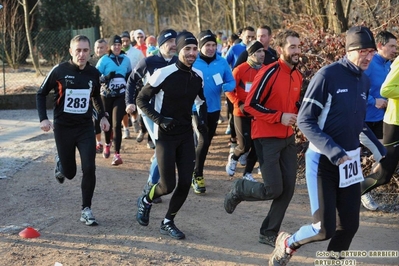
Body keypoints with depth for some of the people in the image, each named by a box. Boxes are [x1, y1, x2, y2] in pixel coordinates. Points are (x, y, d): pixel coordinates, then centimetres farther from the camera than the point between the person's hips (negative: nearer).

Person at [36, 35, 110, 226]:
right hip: (63, 128, -2)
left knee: (89, 169, -10)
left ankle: (86, 210, 3)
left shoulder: (94, 73, -1)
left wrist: (102, 116, 7)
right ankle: (60, 163, 43)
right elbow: (41, 94, -1)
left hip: (86, 127, 2)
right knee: (69, 172, 6)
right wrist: (43, 118, -11)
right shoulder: (59, 71, -12)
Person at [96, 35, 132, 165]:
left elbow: (130, 75, 20)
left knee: (117, 124, -10)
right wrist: (106, 77, -25)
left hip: (120, 95, 0)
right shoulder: (104, 60, -7)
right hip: (106, 95, 0)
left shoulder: (126, 59, 3)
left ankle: (117, 155, -11)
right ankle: (107, 145, 43)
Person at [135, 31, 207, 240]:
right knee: (168, 185, -5)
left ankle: (168, 222, 21)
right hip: (166, 135, -5)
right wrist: (159, 119, -19)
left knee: (185, 183, 2)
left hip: (186, 135, 5)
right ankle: (146, 201, 28)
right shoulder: (163, 74, -17)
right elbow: (141, 100, -9)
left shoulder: (198, 76, 2)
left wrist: (203, 119, 4)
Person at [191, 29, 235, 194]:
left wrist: (225, 87, -20)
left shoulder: (222, 62, -2)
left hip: (214, 108, 4)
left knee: (207, 141, 17)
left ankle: (197, 168, 38)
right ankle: (197, 176, -1)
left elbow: (231, 82, 1)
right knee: (203, 141, -16)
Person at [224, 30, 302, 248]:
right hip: (267, 139, -7)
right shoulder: (269, 73, -16)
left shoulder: (298, 76, 7)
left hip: (288, 138, 7)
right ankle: (239, 189, 21)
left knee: (288, 189, 5)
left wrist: (297, 114, 2)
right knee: (273, 190, -9)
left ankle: (269, 233, 18)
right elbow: (250, 105, -19)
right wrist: (279, 117, -23)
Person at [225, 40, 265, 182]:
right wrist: (239, 104, -17)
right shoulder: (240, 69, -11)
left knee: (257, 145, 4)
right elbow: (229, 90, -7)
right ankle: (233, 157, 29)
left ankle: (247, 173, 21)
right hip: (242, 114, -4)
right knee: (245, 145, -5)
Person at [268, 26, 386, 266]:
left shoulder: (365, 81, 8)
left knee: (349, 225, 6)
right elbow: (305, 120, -15)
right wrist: (330, 149, -25)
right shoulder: (328, 75, -14)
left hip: (350, 162, 7)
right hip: (323, 161, -6)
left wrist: (375, 145, 5)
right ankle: (287, 244, 21)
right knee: (324, 229, -8)